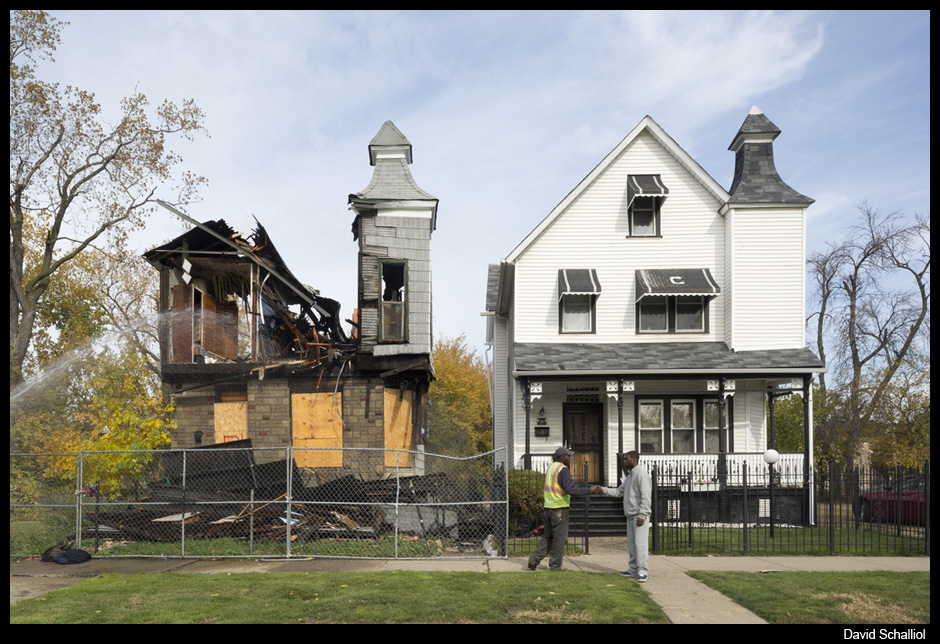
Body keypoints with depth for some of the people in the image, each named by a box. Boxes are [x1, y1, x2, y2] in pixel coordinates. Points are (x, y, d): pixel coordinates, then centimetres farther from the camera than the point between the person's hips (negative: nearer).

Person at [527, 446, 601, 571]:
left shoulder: (551, 468, 14)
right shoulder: (563, 470, -14)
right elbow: (571, 489, -24)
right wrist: (589, 490, -20)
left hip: (548, 508, 8)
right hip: (559, 509, -8)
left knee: (547, 536, 16)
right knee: (559, 538, 2)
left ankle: (534, 560, 9)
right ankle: (555, 567, 7)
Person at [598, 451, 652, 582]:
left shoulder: (641, 473, -12)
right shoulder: (629, 476, 19)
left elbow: (646, 496, -18)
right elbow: (619, 491, 19)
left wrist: (641, 515, -21)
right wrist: (604, 490, 5)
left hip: (640, 516, -10)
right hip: (630, 515, 10)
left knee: (640, 543, -10)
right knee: (631, 543, 12)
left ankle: (643, 572, -9)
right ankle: (633, 569, 19)